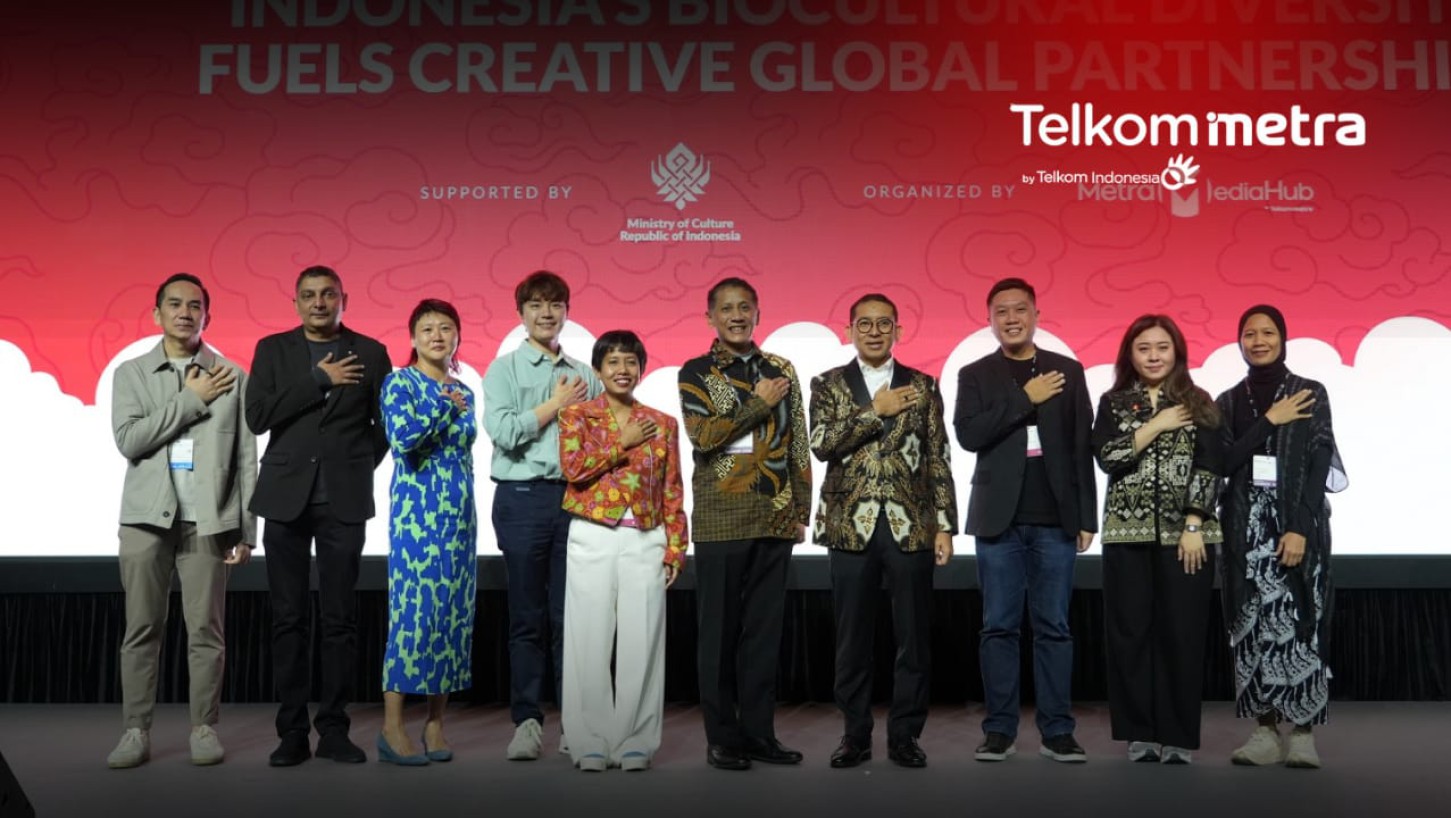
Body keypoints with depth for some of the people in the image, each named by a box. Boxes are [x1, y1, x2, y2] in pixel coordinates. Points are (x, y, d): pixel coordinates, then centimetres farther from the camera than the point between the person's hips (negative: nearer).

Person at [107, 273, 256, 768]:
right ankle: (136, 731, 12)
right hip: (146, 518, 1)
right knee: (141, 629, 4)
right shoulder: (131, 374, 9)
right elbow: (128, 440, -6)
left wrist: (246, 529, 1)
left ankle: (204, 729, 11)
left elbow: (246, 459, 4)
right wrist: (192, 399, -8)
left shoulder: (232, 378, 6)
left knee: (206, 631, 2)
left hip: (207, 520, -1)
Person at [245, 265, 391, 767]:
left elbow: (385, 423, 9)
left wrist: (357, 471, 4)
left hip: (344, 501, 0)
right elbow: (257, 416, -5)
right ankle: (292, 732, 10)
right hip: (286, 499, 1)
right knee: (289, 618, 3)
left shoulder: (369, 353, 6)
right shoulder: (272, 349, 7)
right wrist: (319, 380, -9)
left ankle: (334, 730, 10)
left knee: (340, 618, 2)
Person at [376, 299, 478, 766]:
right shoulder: (399, 383, -2)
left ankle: (436, 723, 13)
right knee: (413, 610, -8)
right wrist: (442, 404, -14)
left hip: (459, 512, 6)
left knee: (454, 611, 5)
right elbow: (402, 440, -17)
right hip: (415, 511, -6)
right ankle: (392, 729, -1)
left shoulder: (464, 393, 15)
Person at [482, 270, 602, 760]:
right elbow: (503, 432, -10)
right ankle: (527, 721, 12)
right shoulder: (504, 370, 5)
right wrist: (557, 404, -3)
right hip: (523, 498, -2)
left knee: (571, 614, 4)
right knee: (528, 617, 3)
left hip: (576, 497, 2)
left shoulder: (585, 376, 13)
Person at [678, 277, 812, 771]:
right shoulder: (696, 372, 3)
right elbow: (703, 435, -12)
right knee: (720, 629, 2)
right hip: (721, 519, -3)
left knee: (765, 628, 7)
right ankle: (722, 737, 12)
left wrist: (801, 509, 9)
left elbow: (799, 445, 14)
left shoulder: (781, 370, 13)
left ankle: (758, 732, 16)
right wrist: (761, 403, -8)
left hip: (776, 518, 4)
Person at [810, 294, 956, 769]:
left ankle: (904, 735, 14)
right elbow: (822, 445, -8)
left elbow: (938, 459, 7)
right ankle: (856, 735, 17)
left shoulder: (922, 385, 10)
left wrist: (945, 525, 0)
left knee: (913, 637, 3)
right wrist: (877, 411, -11)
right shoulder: (828, 384, 8)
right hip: (852, 526, 0)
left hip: (911, 527, 1)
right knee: (852, 638, 5)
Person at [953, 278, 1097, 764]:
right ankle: (1000, 729, 11)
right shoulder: (974, 375, 7)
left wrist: (1087, 517, 3)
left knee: (1053, 628, 3)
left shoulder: (1068, 371, 10)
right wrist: (1025, 398, -11)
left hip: (1055, 521, 1)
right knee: (999, 627, 3)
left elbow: (1082, 448, 7)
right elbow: (968, 435, -10)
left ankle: (1057, 731, 11)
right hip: (999, 520, 0)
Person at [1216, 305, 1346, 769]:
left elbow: (1319, 465, -4)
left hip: (1299, 523, -3)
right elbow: (1224, 462, -1)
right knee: (1253, 627, 2)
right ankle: (1265, 731, 7)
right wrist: (1269, 422, -8)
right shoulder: (1228, 402, 12)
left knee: (1298, 624, -5)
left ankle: (1302, 732, 0)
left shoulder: (1311, 394, 4)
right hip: (1245, 526, 3)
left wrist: (1299, 528, -13)